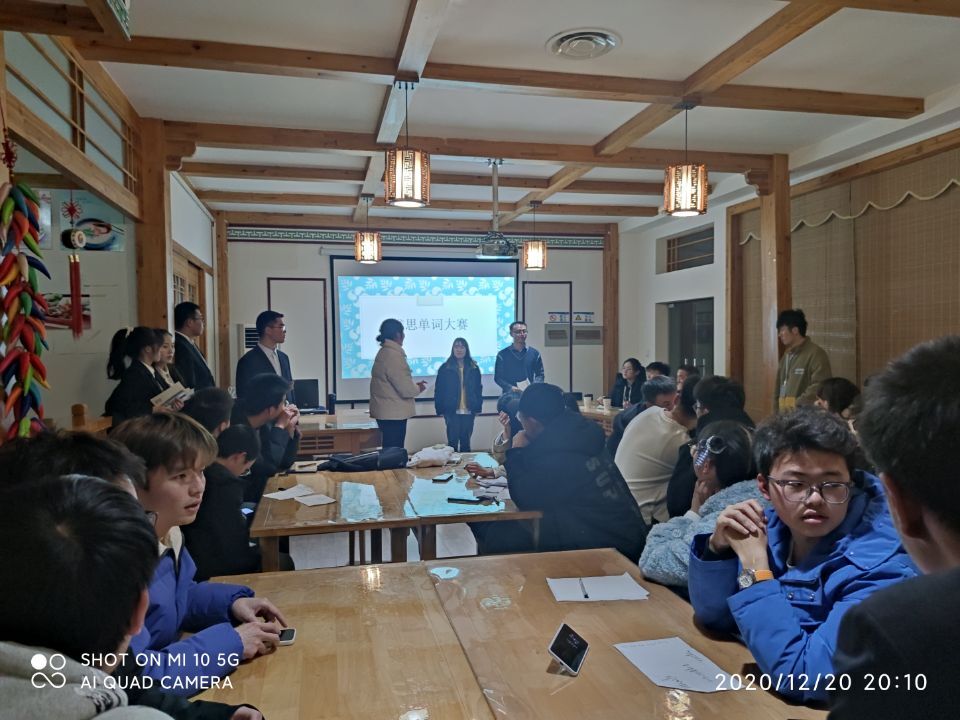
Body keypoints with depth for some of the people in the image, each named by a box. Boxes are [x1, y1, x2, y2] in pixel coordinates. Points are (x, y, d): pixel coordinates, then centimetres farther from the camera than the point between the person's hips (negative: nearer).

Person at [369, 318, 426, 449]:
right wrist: (418, 388, 0)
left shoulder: (384, 352, 13)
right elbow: (405, 389, -19)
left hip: (386, 412, 10)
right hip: (393, 414, -10)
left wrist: (414, 385, 15)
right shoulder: (393, 355, -18)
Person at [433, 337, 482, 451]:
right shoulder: (445, 368, 0)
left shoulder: (474, 368, 7)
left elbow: (478, 389, 9)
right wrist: (440, 409, -6)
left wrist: (477, 407, 1)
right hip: (452, 412, -2)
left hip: (468, 412, 2)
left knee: (466, 441, 10)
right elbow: (439, 391, 0)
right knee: (453, 441, -3)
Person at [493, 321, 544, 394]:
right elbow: (498, 377, 2)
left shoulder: (534, 353, 8)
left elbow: (540, 374, 11)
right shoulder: (502, 354, 3)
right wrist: (510, 388, -14)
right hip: (509, 394, -1)